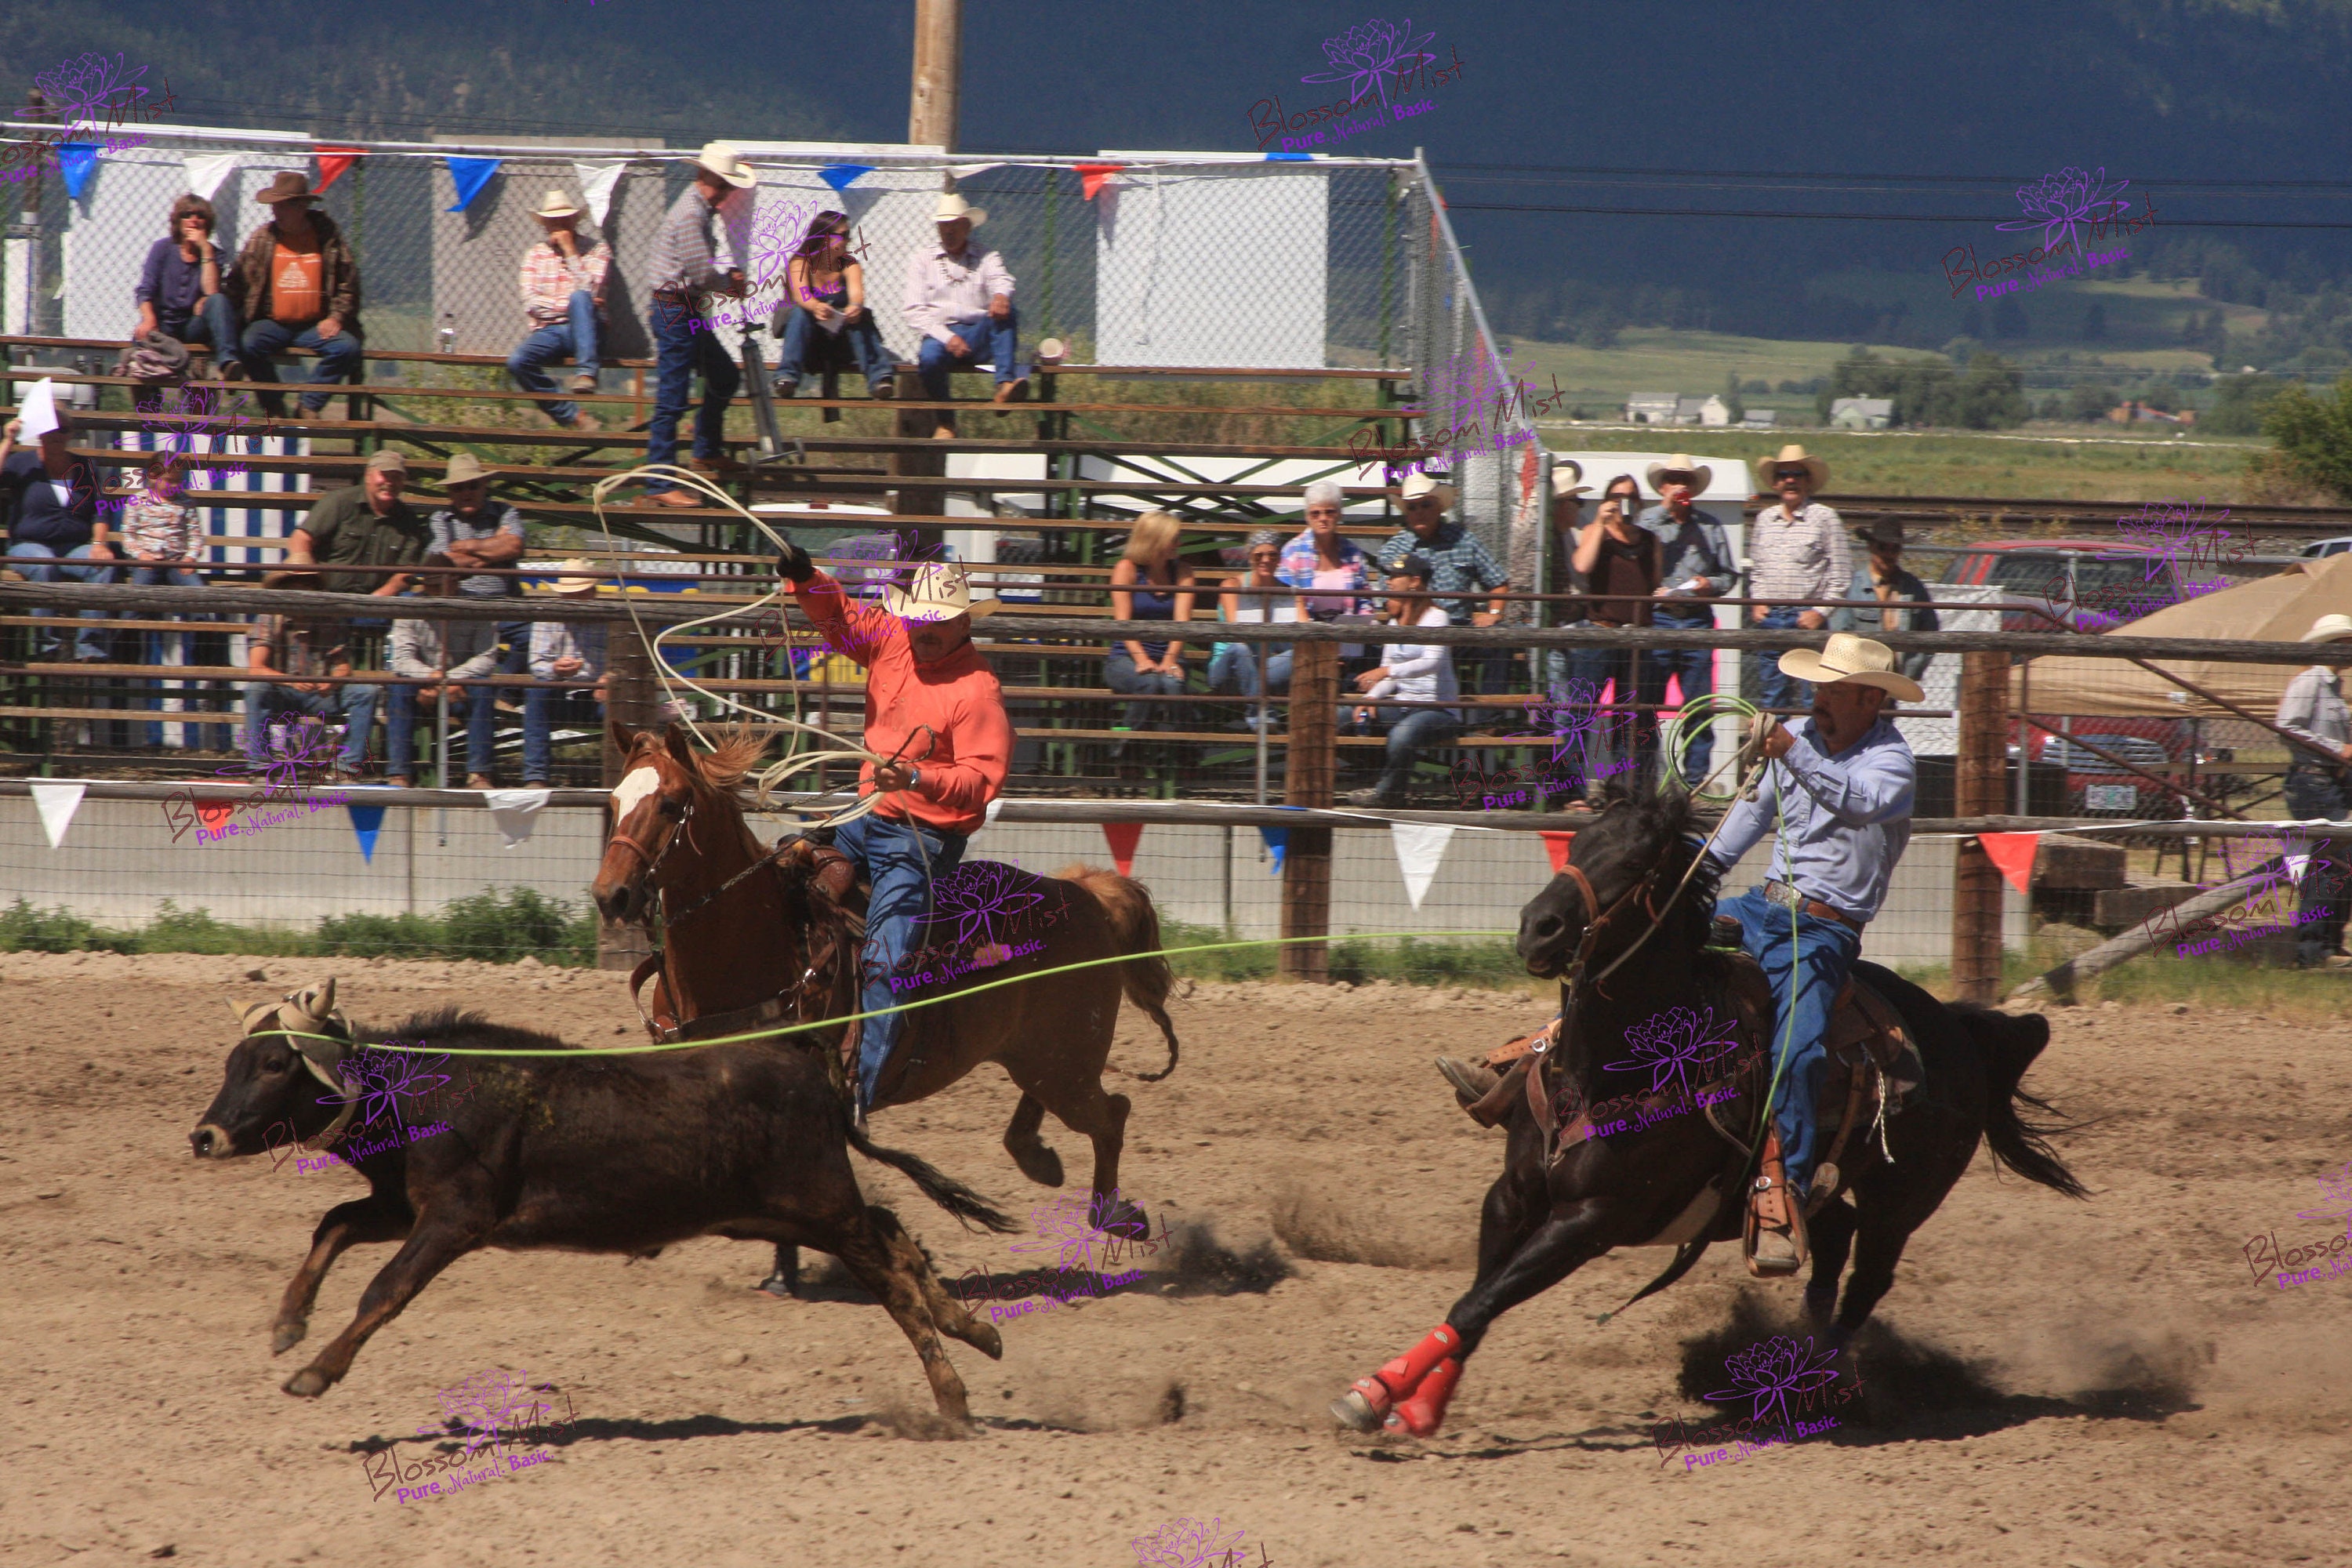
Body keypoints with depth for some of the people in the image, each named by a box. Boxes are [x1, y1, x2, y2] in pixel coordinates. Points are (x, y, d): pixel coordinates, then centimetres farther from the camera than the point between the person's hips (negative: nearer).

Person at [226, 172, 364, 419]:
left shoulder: (328, 237, 2)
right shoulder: (261, 239, 5)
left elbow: (348, 285, 6)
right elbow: (237, 284, 7)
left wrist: (336, 317, -7)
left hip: (315, 326, 0)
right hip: (273, 324, 0)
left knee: (347, 347, -26)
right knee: (249, 346, -30)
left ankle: (309, 406, -9)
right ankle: (274, 406, -7)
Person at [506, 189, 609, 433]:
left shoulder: (597, 250, 7)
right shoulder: (535, 255, 14)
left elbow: (589, 290, -11)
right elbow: (531, 302, 1)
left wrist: (570, 251, -9)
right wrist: (567, 305, -10)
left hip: (585, 330, -3)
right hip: (549, 331, 3)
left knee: (580, 297, -35)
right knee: (517, 362, -27)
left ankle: (586, 372, -44)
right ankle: (572, 417, -20)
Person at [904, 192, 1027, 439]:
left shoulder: (987, 259, 18)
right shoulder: (922, 261, 16)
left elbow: (1001, 281, -5)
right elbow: (915, 312, 4)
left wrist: (1001, 295, -32)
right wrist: (947, 337, -12)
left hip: (980, 335, 1)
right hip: (941, 333, -1)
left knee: (1005, 312, -29)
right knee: (930, 358, -35)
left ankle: (1005, 384, -45)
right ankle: (945, 422, -12)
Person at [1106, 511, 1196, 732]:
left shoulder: (1181, 571, 10)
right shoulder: (1128, 569, 2)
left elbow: (1182, 620, -3)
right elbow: (1123, 620, -8)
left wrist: (1170, 659, -22)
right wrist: (1141, 659, -25)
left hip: (1167, 659, 2)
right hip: (1126, 658, -2)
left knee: (1172, 684, -34)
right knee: (1150, 682, -36)